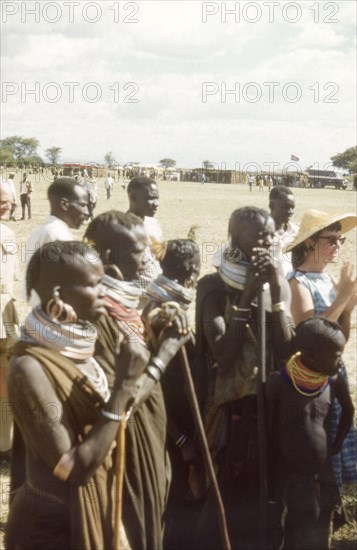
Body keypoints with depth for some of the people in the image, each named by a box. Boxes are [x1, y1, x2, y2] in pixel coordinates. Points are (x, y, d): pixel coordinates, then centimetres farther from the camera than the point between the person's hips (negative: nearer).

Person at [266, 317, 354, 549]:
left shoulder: (335, 381, -8)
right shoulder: (279, 382, -17)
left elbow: (348, 410, 14)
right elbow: (269, 430, -7)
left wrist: (337, 444, 12)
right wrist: (271, 477, -1)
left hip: (324, 476, 3)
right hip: (289, 478, -3)